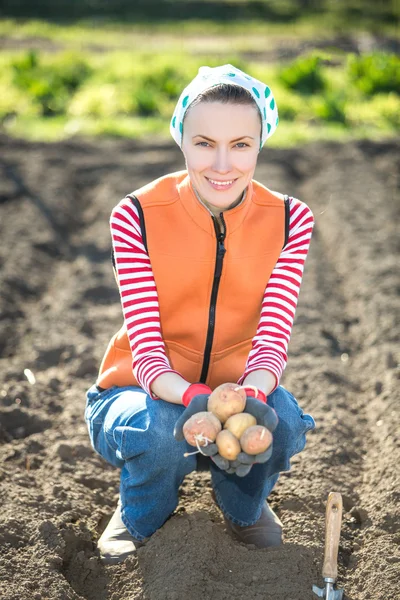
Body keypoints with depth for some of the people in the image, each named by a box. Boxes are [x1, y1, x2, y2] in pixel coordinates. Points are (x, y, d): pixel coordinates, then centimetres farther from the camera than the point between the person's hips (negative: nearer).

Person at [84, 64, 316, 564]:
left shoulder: (288, 219, -11)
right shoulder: (137, 216, -18)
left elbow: (272, 339, -18)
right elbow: (146, 351, -22)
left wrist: (251, 396, -41)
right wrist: (195, 399, -44)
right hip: (142, 394, -1)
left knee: (283, 419, -31)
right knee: (161, 430, -35)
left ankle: (243, 505, 7)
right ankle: (140, 517, 3)